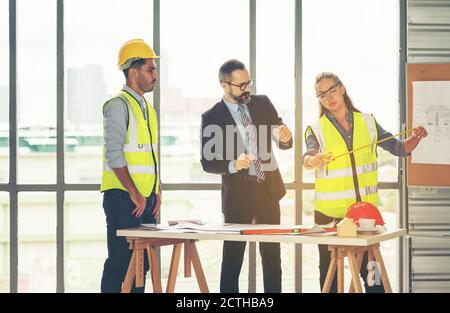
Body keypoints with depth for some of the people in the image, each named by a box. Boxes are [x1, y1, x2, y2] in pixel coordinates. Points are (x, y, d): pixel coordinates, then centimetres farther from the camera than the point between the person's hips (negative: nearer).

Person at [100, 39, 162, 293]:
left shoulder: (148, 108, 18)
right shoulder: (118, 105, -10)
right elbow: (114, 154, -17)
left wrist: (158, 193, 12)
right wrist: (134, 193, -19)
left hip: (146, 199, 8)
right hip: (123, 198, -8)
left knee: (142, 262, 9)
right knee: (121, 263, -8)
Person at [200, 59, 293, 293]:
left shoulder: (262, 103, 3)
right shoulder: (212, 118, -7)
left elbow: (283, 142, 9)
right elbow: (207, 162, -7)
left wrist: (285, 137, -15)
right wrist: (233, 165, -26)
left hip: (268, 188, 4)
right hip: (238, 192, -4)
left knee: (272, 253, 9)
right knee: (233, 254, 0)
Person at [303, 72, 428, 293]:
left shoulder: (367, 123, 8)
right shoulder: (316, 130, 0)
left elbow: (399, 149, 10)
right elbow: (307, 158, -20)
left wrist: (415, 138, -10)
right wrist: (314, 160, -43)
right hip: (329, 214, -1)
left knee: (371, 271, 1)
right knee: (329, 273, 5)